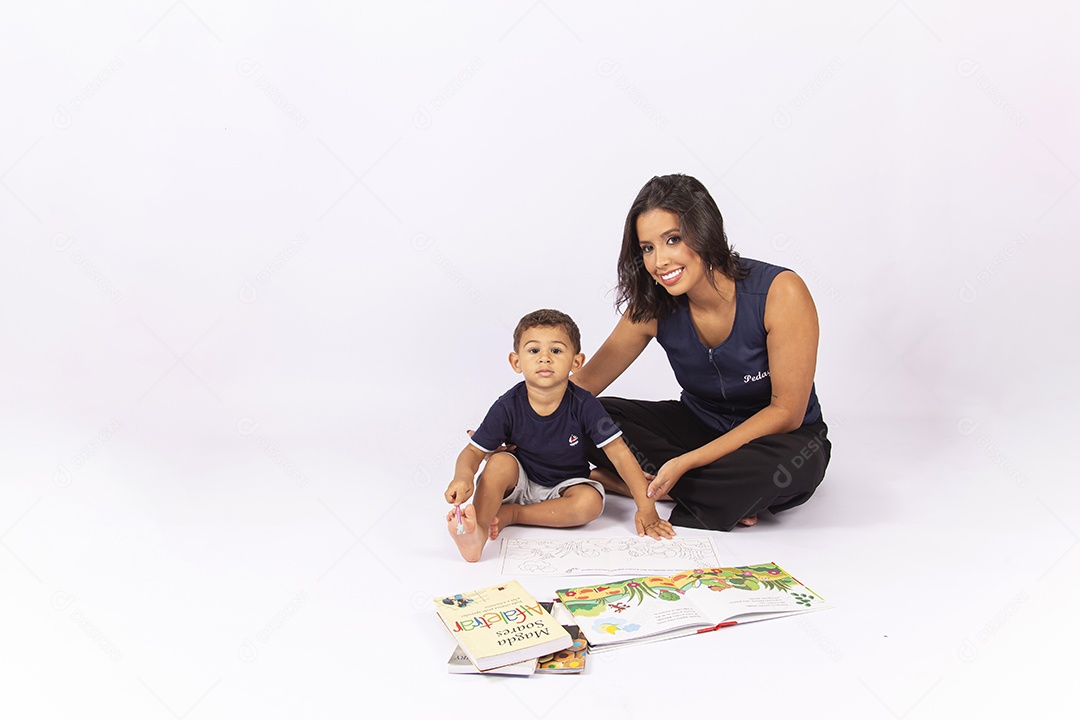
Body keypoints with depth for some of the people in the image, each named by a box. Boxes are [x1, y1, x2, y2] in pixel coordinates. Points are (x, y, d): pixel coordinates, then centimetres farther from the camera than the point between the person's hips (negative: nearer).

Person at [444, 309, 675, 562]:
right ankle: (477, 528, -40)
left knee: (591, 502, -30)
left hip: (565, 486, 0)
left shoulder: (584, 405, -19)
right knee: (500, 461, -28)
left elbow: (620, 455, -18)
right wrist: (463, 476, -39)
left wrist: (646, 507, -23)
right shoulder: (508, 407, -17)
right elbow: (473, 451, -14)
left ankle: (509, 514, -21)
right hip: (520, 483, 0)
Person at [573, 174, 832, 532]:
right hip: (699, 425, 4)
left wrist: (686, 463, -26)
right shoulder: (653, 308, -11)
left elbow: (786, 411, -21)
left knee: (792, 462, -41)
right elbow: (585, 382, -5)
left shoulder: (780, 292, -24)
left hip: (780, 436, -4)